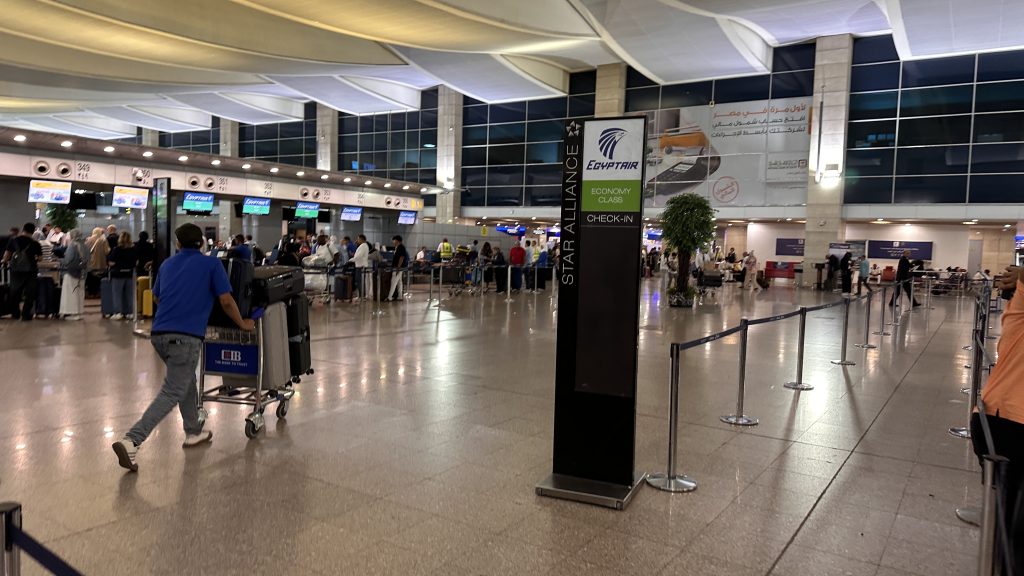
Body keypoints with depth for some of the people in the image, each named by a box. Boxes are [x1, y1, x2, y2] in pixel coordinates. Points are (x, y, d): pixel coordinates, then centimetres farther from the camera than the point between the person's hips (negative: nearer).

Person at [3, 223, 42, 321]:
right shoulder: (35, 243, -7)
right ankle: (25, 315, 3)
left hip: (15, 270, 3)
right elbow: (40, 257, -3)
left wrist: (5, 261, 22)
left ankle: (15, 313, 25)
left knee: (15, 292, 17)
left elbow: (7, 253, 2)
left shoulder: (13, 240, -1)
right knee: (29, 294, 4)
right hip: (30, 270, -3)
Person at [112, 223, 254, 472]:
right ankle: (131, 440, -19)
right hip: (186, 336, -6)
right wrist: (243, 324, 15)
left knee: (186, 379, 26)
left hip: (159, 334, 7)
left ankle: (193, 431, 32)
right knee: (171, 393, -6)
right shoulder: (212, 264, 5)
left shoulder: (167, 264, 20)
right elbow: (226, 301, 0)